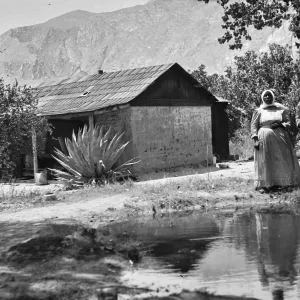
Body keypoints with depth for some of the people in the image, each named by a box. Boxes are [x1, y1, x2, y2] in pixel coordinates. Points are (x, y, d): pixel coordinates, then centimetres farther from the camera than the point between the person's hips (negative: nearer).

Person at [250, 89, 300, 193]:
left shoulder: (281, 108, 12)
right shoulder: (259, 111, 8)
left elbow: (288, 122, 11)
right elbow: (254, 126, 3)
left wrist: (281, 124, -11)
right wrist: (255, 139, -9)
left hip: (280, 138, 2)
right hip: (265, 138, -2)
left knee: (282, 160, -2)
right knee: (265, 161, -7)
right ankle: (264, 185, -10)